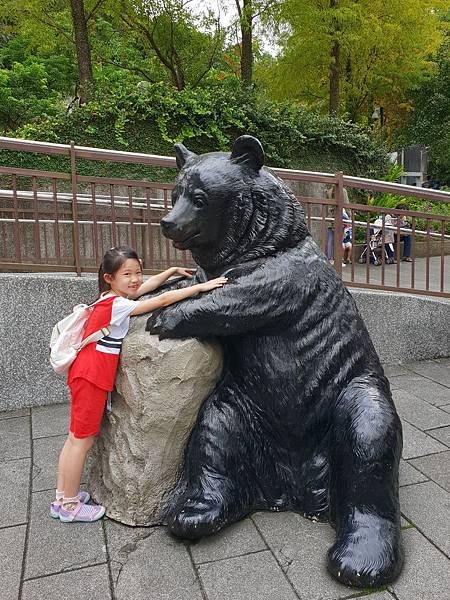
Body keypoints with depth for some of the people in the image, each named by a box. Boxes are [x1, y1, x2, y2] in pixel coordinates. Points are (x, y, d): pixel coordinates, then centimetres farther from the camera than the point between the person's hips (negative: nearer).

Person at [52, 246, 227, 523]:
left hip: (87, 375, 9)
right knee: (83, 441, 2)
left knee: (76, 438, 16)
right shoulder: (118, 305, -19)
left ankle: (62, 497, 28)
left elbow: (149, 285, 19)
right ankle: (70, 506, 16)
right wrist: (202, 286, -18)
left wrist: (173, 270, 19)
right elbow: (163, 300, -20)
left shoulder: (112, 298, 7)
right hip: (91, 378, -9)